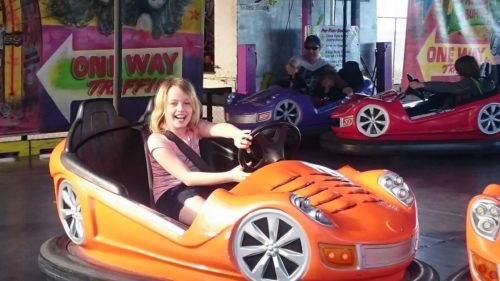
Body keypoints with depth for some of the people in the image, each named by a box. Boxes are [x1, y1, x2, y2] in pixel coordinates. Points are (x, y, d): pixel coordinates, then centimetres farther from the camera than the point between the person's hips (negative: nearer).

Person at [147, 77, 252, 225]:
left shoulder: (194, 127, 4)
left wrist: (237, 134, -47)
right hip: (171, 194, -6)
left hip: (198, 186, 6)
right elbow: (186, 177, -22)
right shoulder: (157, 140, -14)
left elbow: (219, 127, -21)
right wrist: (230, 176, -33)